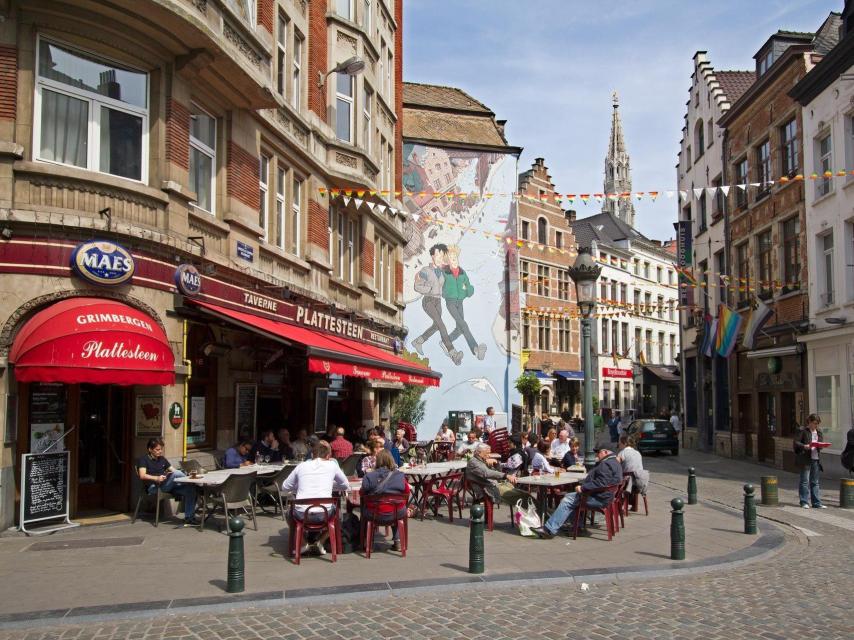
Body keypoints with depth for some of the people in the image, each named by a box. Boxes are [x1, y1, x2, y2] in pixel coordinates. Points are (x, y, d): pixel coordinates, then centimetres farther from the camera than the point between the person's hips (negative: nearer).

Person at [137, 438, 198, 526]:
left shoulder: (162, 459, 26)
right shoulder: (143, 460, 6)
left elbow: (173, 470, 19)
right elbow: (142, 476, -11)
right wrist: (156, 478, -29)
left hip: (166, 487, 7)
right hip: (153, 487, -7)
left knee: (190, 489, -20)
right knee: (176, 474, -33)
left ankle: (189, 518, -18)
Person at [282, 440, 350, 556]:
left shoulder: (301, 466, 10)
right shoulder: (332, 465, 8)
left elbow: (285, 488, 17)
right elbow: (346, 486, 18)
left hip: (302, 515, 1)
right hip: (323, 514, -1)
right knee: (334, 510, 33)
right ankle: (321, 541, 20)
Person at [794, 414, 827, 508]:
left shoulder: (818, 432, 14)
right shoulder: (803, 431, -4)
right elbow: (796, 442, -8)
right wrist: (804, 446, -25)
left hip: (816, 459, 6)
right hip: (805, 459, -6)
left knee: (815, 482, 10)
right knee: (805, 481, -2)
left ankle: (816, 503, 13)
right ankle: (804, 502, 3)